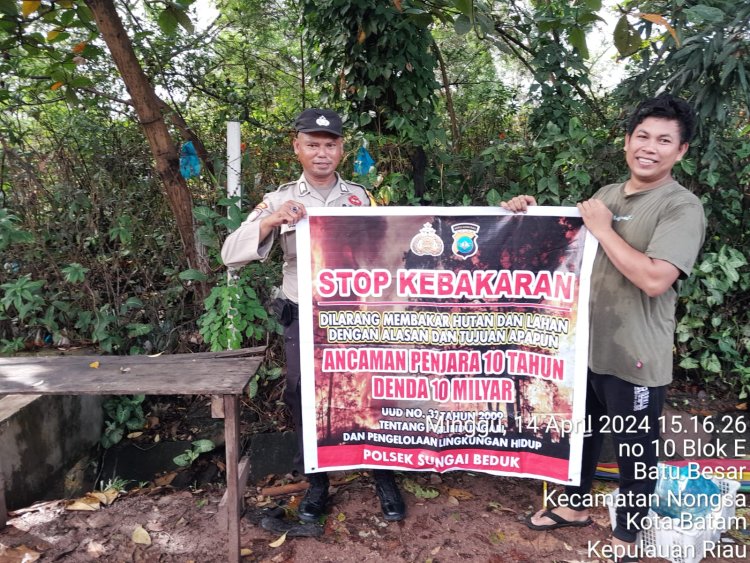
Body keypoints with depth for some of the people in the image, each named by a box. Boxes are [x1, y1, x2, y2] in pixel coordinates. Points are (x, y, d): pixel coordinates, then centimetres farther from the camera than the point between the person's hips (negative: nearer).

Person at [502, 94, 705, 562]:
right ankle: (576, 507, 46)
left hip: (635, 359, -7)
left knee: (635, 451, 12)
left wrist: (602, 229, -18)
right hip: (586, 344, 7)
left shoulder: (682, 207, -15)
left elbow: (654, 279, -28)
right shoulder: (607, 195, 8)